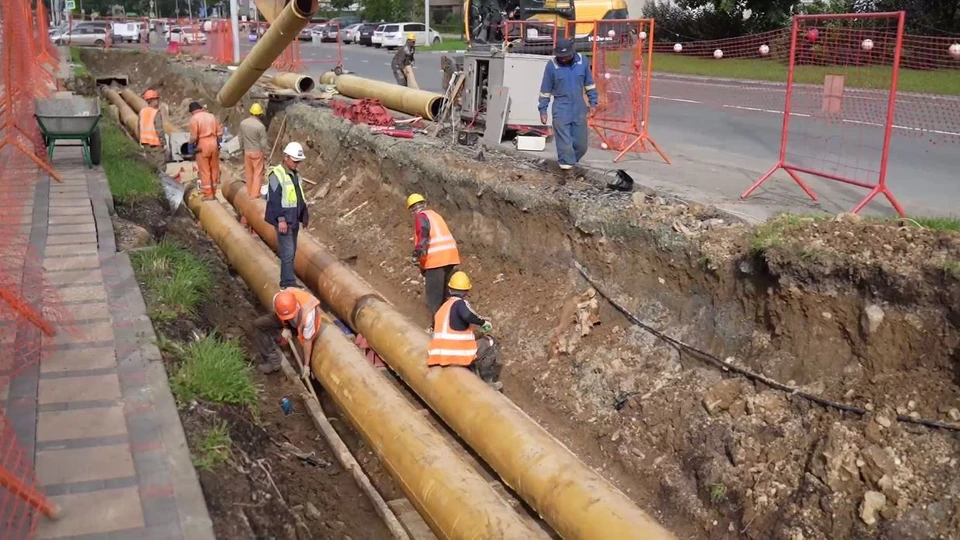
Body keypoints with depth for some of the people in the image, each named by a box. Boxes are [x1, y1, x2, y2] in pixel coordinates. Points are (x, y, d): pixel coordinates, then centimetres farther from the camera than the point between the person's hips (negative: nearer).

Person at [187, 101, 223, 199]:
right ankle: (214, 192, 21)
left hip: (202, 146, -5)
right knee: (214, 169, 13)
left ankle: (208, 194, 6)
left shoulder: (194, 118, -8)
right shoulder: (212, 116, 8)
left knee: (204, 171, 3)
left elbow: (194, 137, -15)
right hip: (214, 144, 5)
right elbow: (220, 133, 7)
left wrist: (191, 144, 2)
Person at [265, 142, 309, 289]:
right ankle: (288, 283, -6)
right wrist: (281, 220, -22)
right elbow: (274, 200, -19)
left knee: (291, 252, 13)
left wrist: (304, 215, 18)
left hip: (295, 220, 9)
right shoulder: (276, 175, -16)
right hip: (283, 220, -9)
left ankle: (287, 280, 22)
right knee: (288, 252, -9)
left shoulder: (295, 174, 11)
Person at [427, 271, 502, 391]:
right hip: (458, 354, -8)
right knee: (490, 346, 8)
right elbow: (467, 315, -28)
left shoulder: (443, 307, 16)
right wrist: (483, 322, -11)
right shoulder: (459, 303, -7)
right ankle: (488, 382, 12)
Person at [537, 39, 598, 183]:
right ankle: (566, 170, 2)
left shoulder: (582, 61, -1)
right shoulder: (552, 66, -8)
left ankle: (568, 164, 28)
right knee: (565, 143, -5)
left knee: (581, 144, 8)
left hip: (579, 109, 3)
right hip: (561, 110, -3)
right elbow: (545, 90, 0)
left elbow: (589, 84, 10)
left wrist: (593, 102, 7)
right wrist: (543, 110, -1)